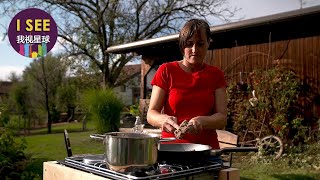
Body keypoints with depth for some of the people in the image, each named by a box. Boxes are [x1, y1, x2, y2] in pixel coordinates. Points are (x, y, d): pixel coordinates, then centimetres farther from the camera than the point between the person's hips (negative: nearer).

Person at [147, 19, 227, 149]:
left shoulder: (216, 75, 9)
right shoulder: (166, 71, 4)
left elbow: (222, 118, 1)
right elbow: (151, 114, 0)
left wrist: (201, 122, -18)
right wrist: (164, 119, -20)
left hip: (207, 147, 1)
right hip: (171, 146, -1)